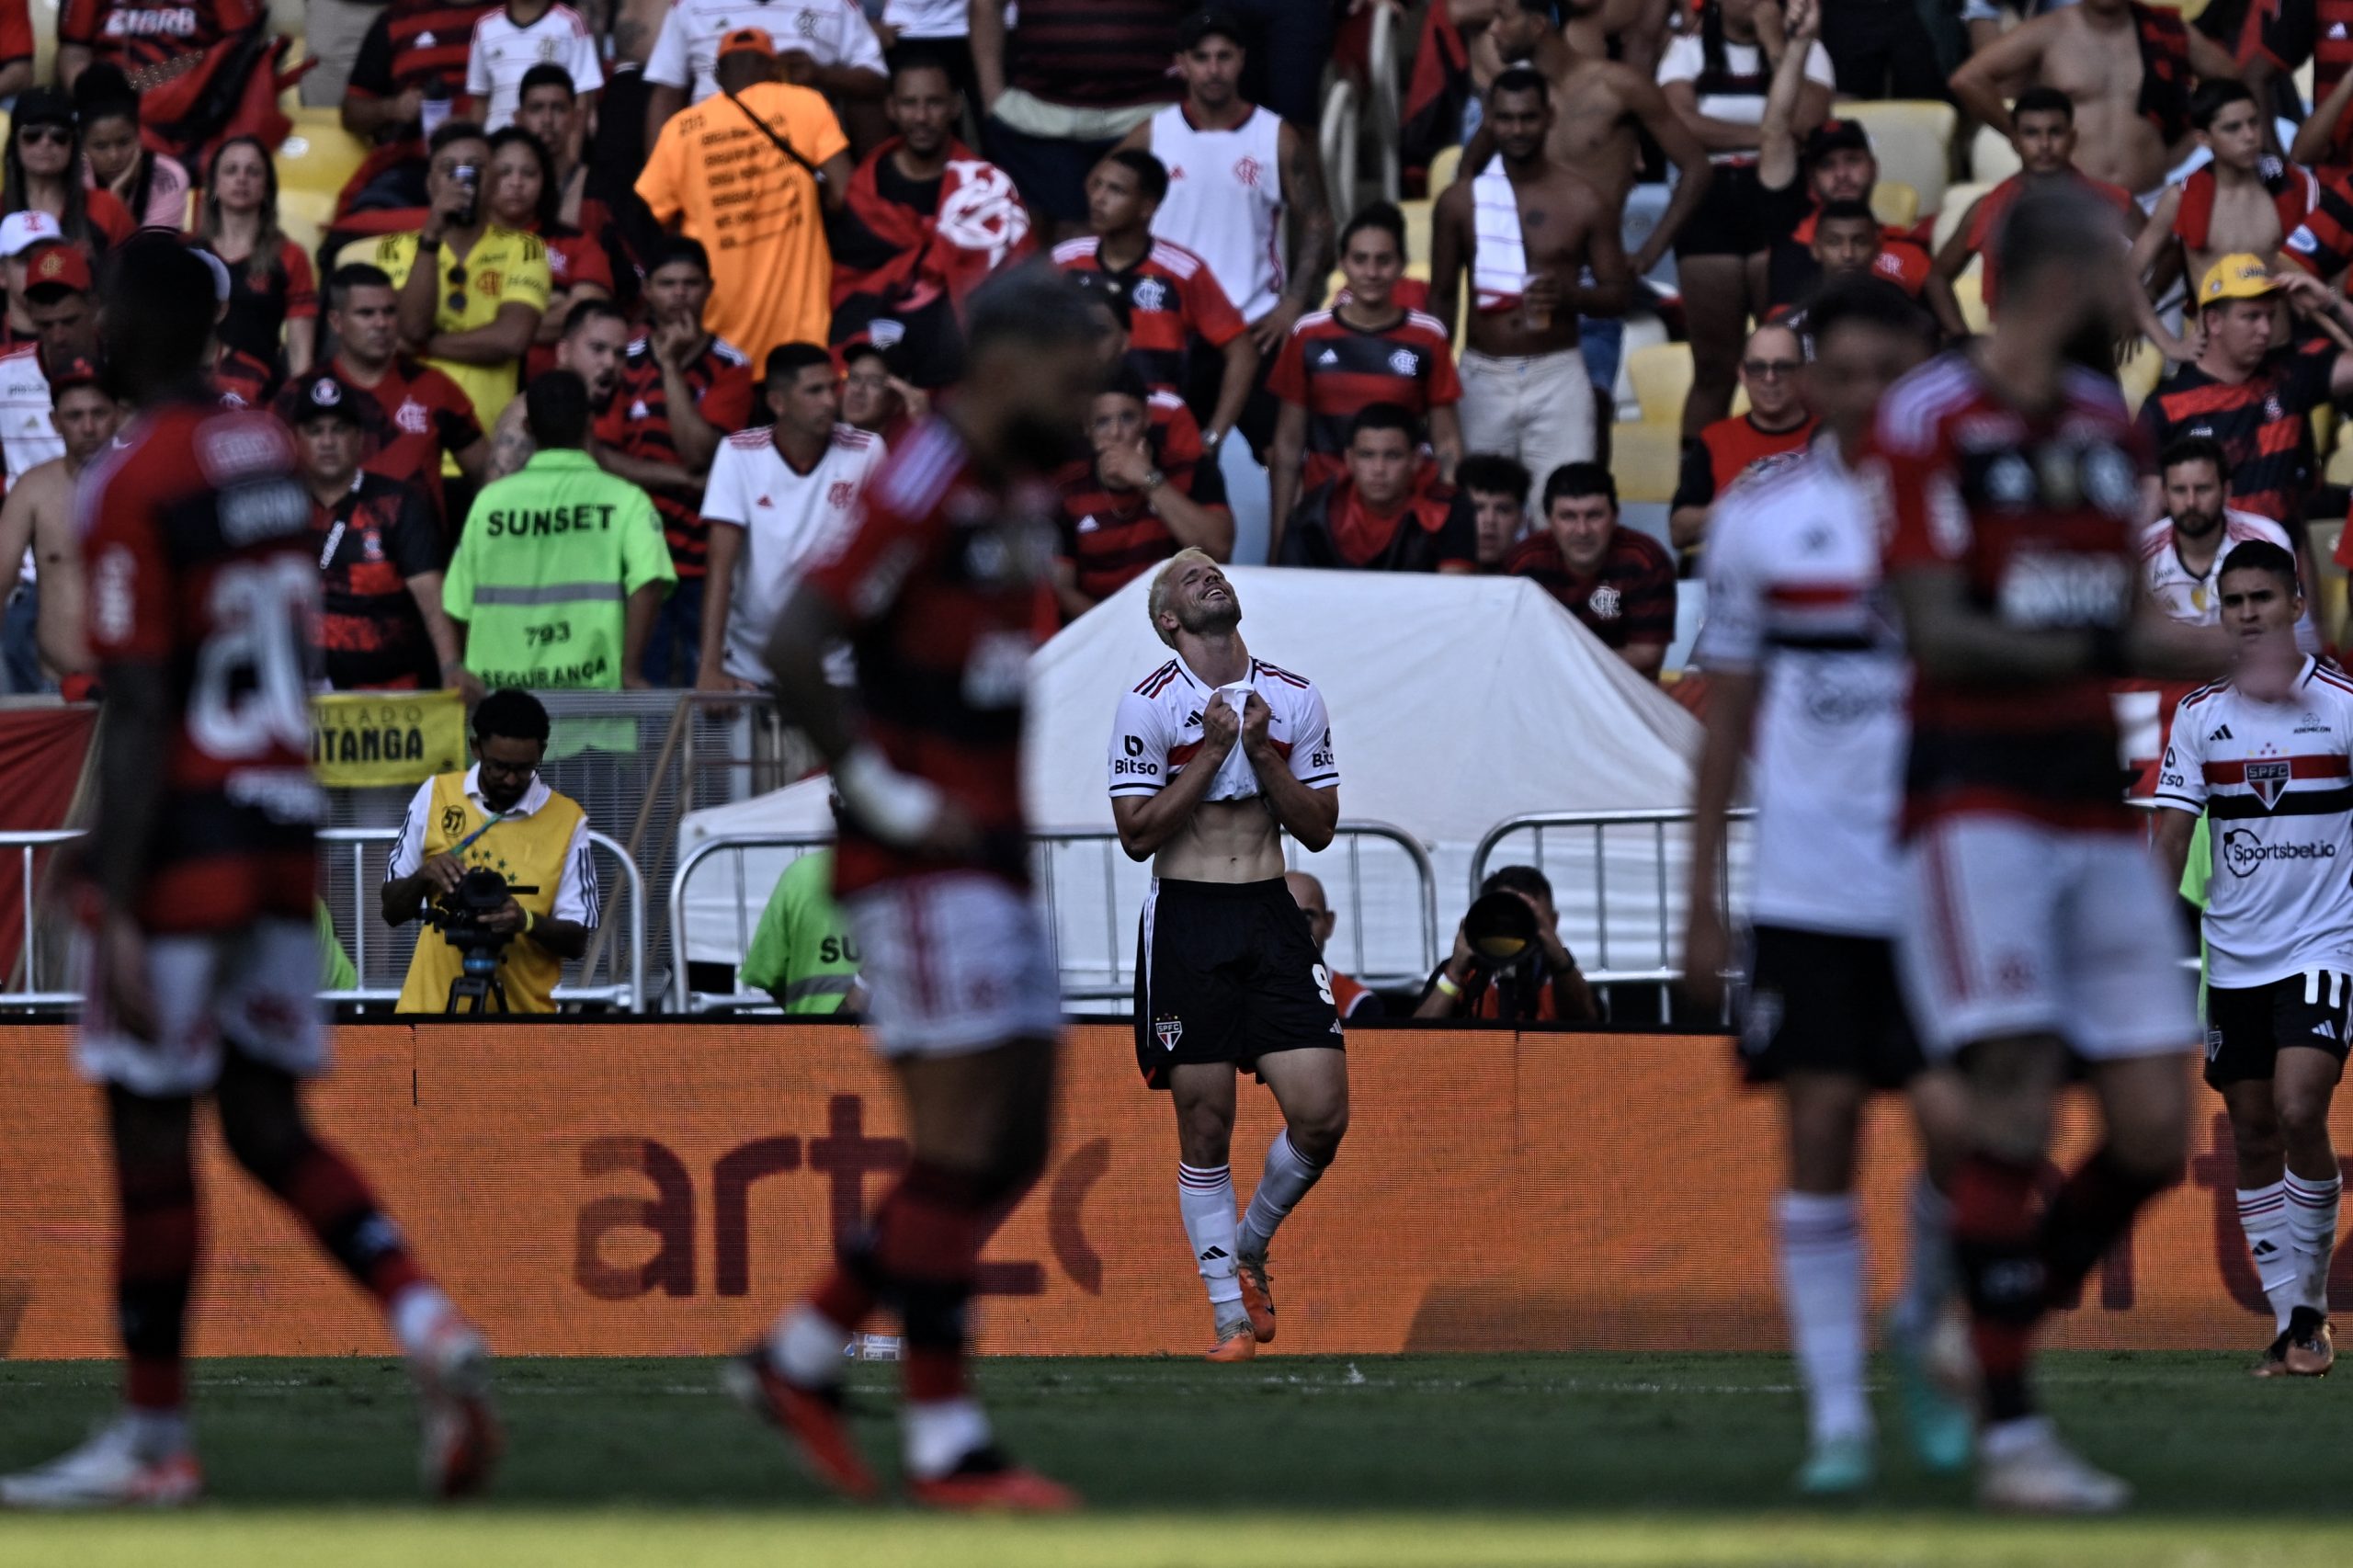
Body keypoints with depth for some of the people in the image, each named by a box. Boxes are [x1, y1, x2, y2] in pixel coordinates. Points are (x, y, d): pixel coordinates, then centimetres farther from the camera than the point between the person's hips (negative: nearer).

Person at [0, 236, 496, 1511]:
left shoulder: (135, 486, -15)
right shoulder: (268, 457, 10)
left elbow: (137, 713, -19)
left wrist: (116, 906, -18)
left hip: (183, 836, -8)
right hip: (285, 821, 8)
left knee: (150, 1137, 0)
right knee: (269, 1124, 12)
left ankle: (154, 1439, 6)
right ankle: (431, 1329, -6)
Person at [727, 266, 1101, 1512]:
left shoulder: (1011, 498, 14)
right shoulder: (928, 490, -16)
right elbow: (792, 650, -22)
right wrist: (888, 796, -19)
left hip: (991, 857, 10)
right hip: (923, 866, -10)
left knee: (1016, 1141, 10)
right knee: (961, 1144, -7)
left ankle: (800, 1358, 18)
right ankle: (944, 1442, -1)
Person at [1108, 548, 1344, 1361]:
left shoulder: (1293, 699, 8)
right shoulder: (1148, 704, -3)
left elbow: (1319, 828, 7)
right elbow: (1137, 834, -6)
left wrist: (1261, 755, -7)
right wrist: (1210, 754, -12)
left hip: (1272, 921, 3)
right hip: (1186, 921, -3)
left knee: (1322, 1116, -7)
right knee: (1206, 1131, -3)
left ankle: (1250, 1246, 20)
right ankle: (1230, 1312, 7)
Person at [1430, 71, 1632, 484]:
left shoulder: (1583, 202, 2)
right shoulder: (1459, 202, 7)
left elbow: (1619, 291, 7)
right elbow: (1442, 296, 13)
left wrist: (1569, 296, -15)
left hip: (1557, 376, -2)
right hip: (1484, 377, 2)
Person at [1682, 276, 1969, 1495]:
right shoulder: (1761, 519, 5)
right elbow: (1729, 718, 10)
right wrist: (1701, 901, 7)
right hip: (1807, 883, 1)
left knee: (1956, 1124, -10)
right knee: (1820, 1135, -4)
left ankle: (1922, 1336, 19)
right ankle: (1835, 1414, 3)